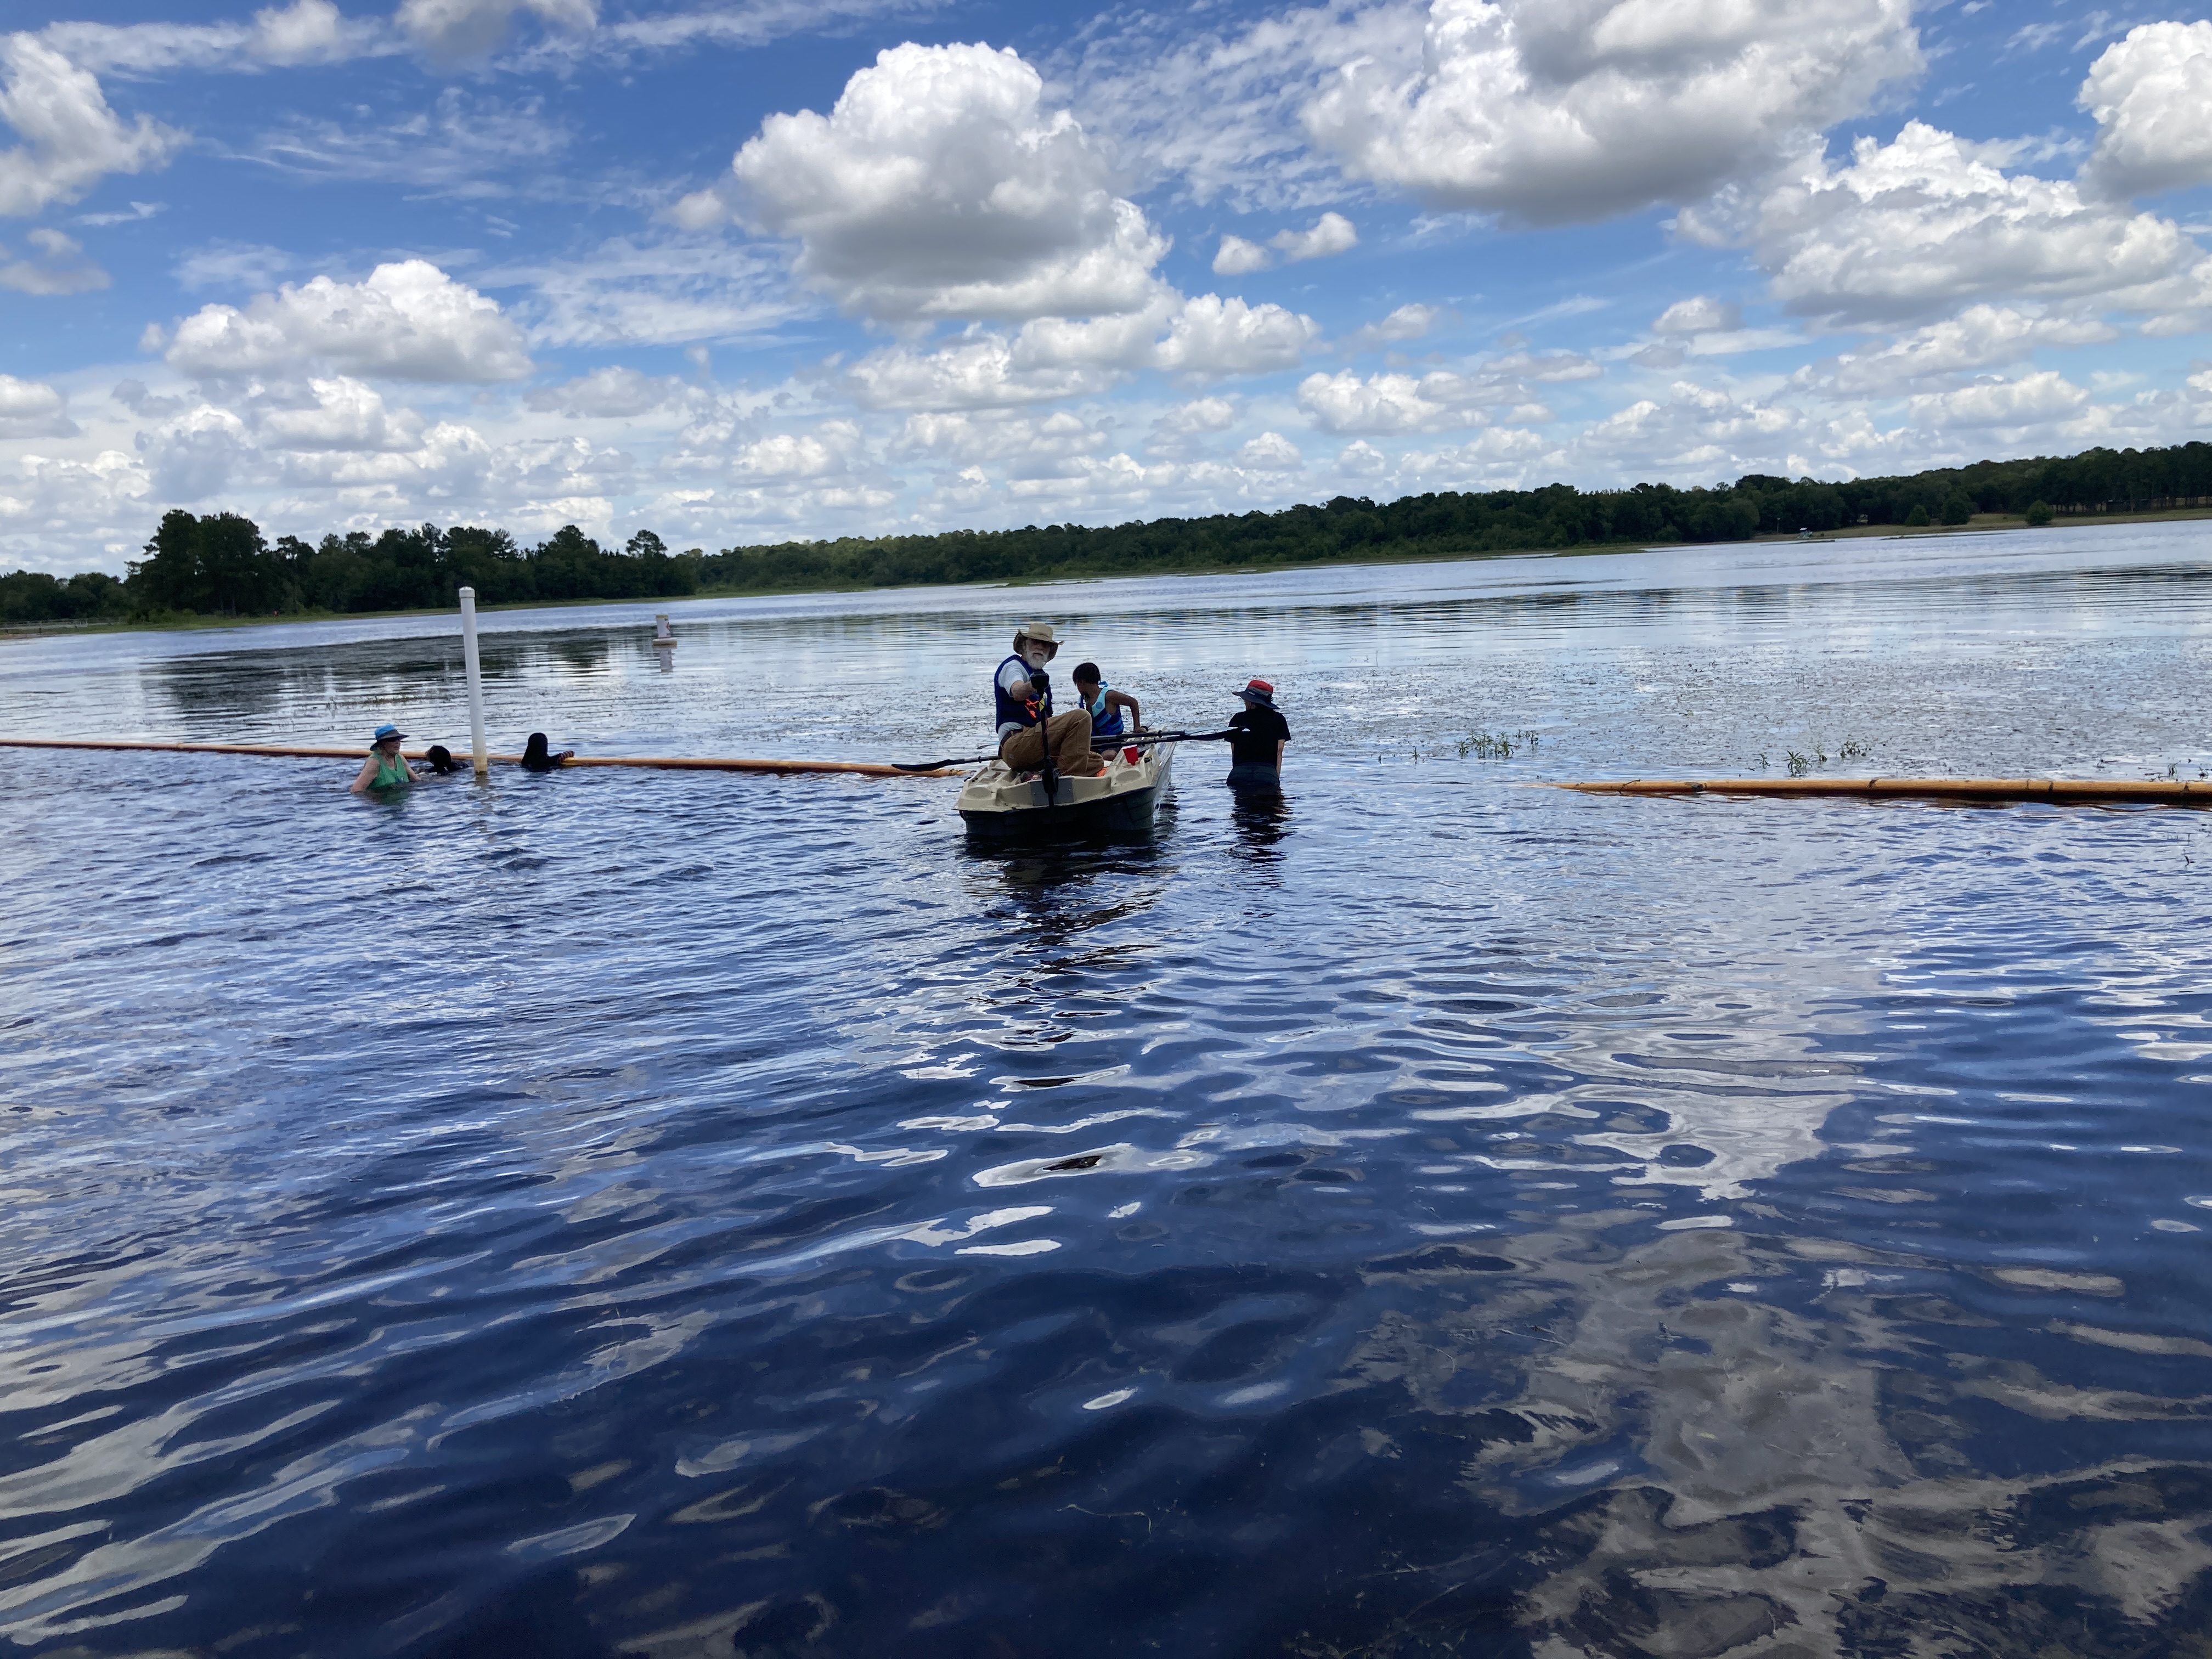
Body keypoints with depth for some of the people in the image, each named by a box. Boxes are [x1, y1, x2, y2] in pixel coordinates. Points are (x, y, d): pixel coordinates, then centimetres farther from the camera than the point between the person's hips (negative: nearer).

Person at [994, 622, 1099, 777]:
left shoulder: (1040, 676, 28)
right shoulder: (1013, 666, -1)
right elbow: (1017, 693, -27)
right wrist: (1031, 686, -47)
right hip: (1015, 745, -9)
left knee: (1096, 763, 3)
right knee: (1080, 717, -23)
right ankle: (1071, 778, -29)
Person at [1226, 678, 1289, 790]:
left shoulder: (1237, 719, 11)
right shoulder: (1278, 719, 10)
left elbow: (1234, 753, 13)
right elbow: (1279, 752, 8)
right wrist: (1276, 778, 11)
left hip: (1239, 774, 1)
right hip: (1267, 775, -1)